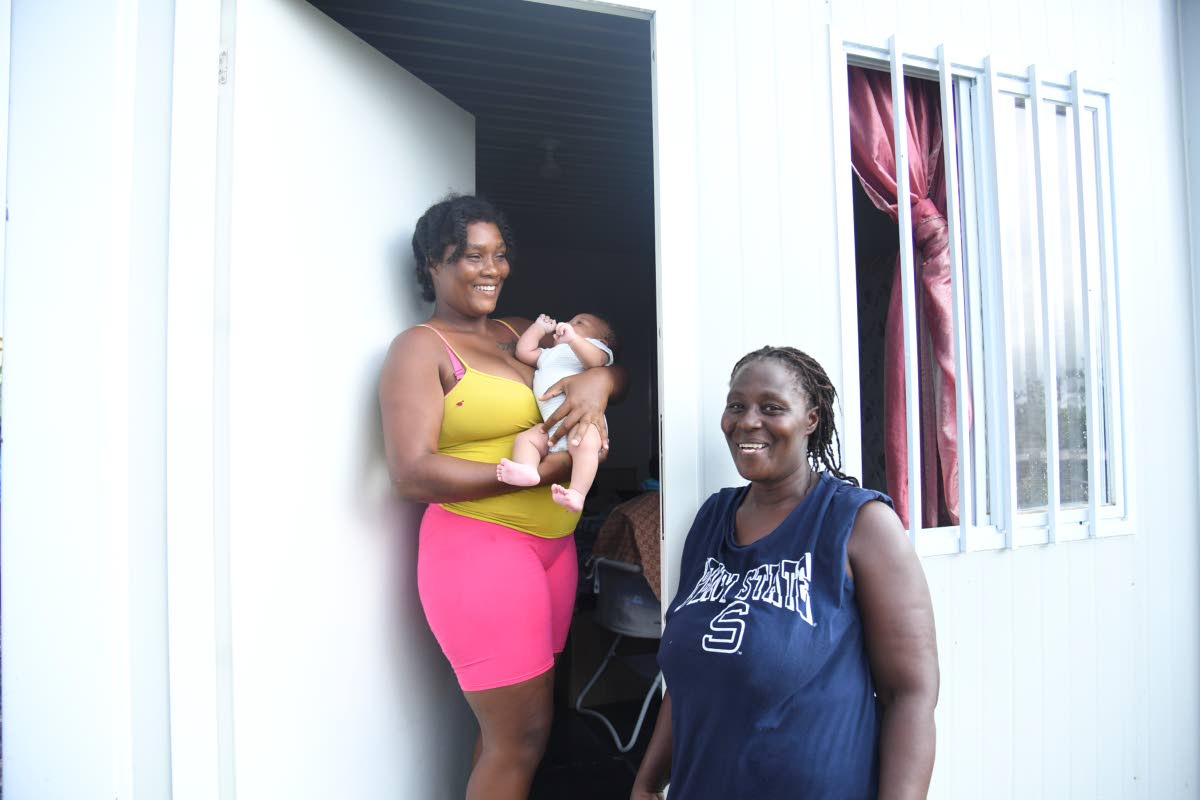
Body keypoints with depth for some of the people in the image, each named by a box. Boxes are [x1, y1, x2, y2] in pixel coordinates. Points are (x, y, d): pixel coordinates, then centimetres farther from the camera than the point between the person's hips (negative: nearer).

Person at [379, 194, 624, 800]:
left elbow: (619, 368, 18)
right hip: (480, 546, -7)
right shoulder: (421, 347, -6)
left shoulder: (517, 335, 14)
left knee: (512, 728, 16)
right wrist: (542, 471, -19)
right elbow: (412, 473, -16)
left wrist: (598, 379, -7)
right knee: (520, 737, 0)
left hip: (553, 543, 7)